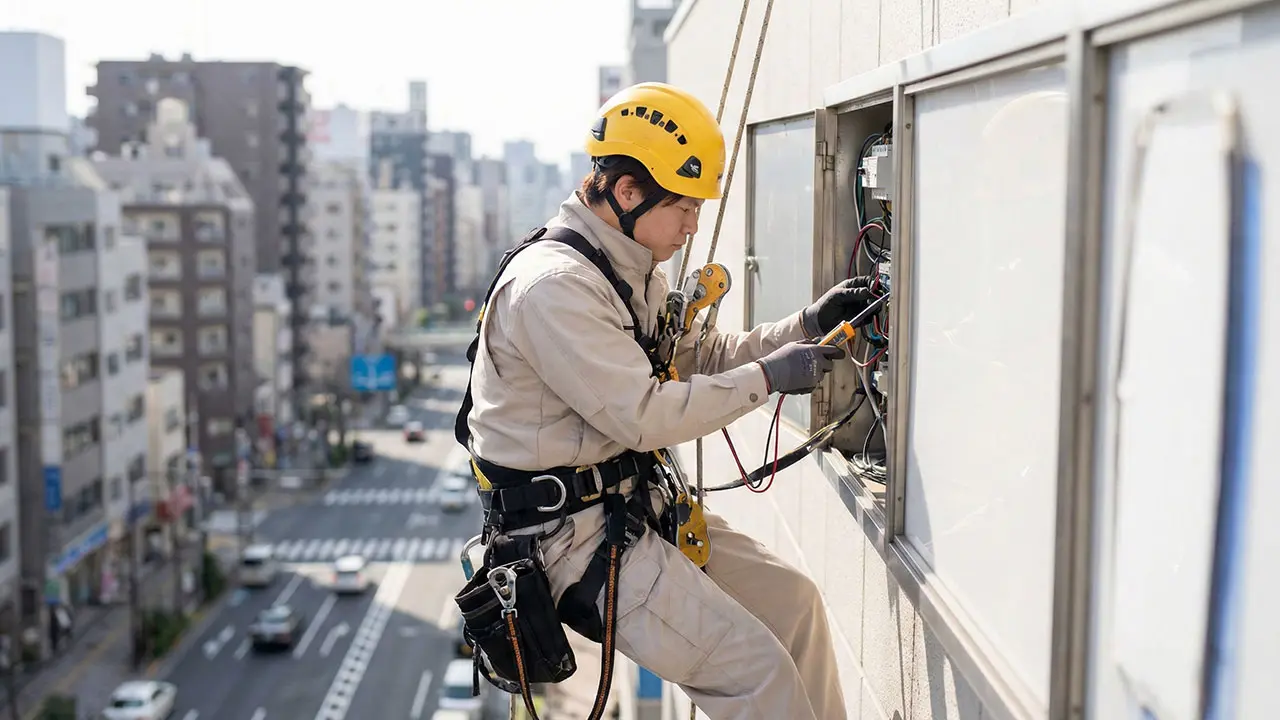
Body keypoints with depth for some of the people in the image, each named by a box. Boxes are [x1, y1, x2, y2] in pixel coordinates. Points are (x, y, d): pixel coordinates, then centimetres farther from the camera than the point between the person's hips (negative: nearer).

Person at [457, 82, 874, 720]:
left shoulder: (634, 274, 11)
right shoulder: (554, 286, -22)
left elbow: (703, 355, 18)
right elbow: (642, 416, -26)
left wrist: (807, 325, 6)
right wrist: (767, 377, -18)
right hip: (573, 530, -10)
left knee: (792, 599, 11)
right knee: (755, 664, -16)